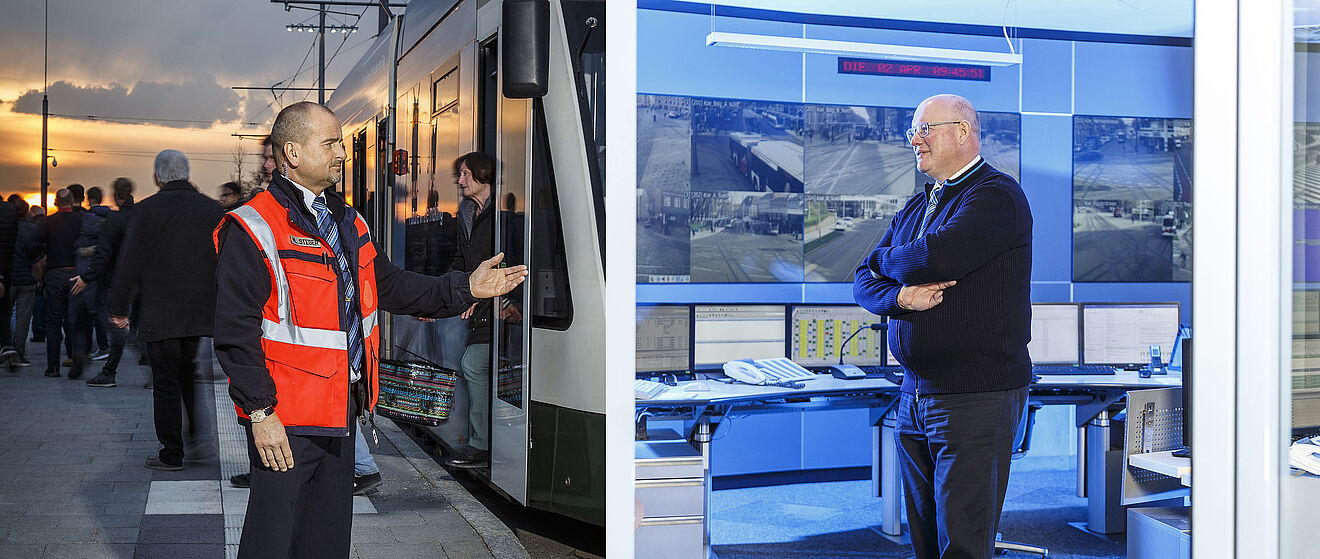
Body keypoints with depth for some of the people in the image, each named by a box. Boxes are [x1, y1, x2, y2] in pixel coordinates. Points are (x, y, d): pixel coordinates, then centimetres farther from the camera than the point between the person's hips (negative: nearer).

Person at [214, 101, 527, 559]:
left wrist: (464, 289, 10)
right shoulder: (253, 230, -14)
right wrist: (259, 412, -19)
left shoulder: (348, 223, 13)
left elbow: (389, 286, 19)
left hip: (342, 410, 8)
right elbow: (235, 332, -16)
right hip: (284, 420, -8)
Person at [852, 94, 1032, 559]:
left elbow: (938, 256, -23)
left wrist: (884, 259, -2)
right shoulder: (915, 209, 19)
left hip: (978, 397, -8)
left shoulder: (997, 195, -8)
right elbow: (864, 282, 13)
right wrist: (901, 295, -11)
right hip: (915, 396, 8)